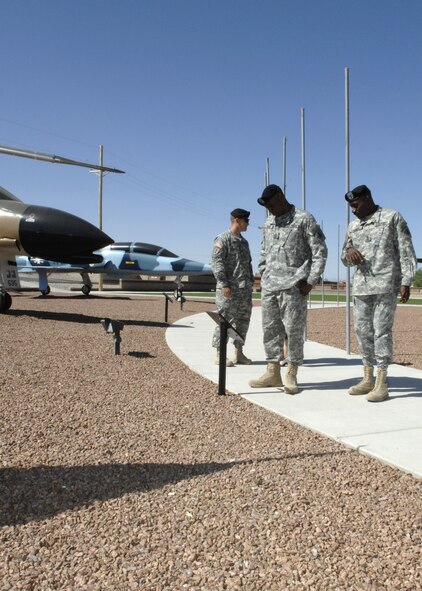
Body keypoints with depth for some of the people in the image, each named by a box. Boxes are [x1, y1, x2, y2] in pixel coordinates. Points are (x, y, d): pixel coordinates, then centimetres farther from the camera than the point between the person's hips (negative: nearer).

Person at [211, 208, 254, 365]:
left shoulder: (244, 242, 19)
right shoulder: (223, 239, -6)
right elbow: (217, 263, -14)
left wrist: (251, 283, 16)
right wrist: (224, 284, -20)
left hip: (245, 289, 8)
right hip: (229, 289, -8)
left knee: (243, 320, 10)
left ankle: (239, 353, 19)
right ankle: (219, 355, 3)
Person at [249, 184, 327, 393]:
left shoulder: (304, 219, -3)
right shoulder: (269, 222, 16)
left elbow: (320, 251, -6)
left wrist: (311, 281, -11)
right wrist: (262, 275, 14)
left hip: (293, 286, -6)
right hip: (269, 285, 6)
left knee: (294, 330, -3)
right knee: (270, 328, 6)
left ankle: (291, 375, 8)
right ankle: (273, 372, 14)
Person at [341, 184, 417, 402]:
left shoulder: (392, 217, 2)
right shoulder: (353, 226, 16)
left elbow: (406, 252, -2)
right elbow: (345, 260, 18)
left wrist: (406, 282, -10)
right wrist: (348, 252, -6)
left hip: (386, 285, -6)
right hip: (361, 287, 6)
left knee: (382, 331, -7)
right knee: (362, 331, 6)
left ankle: (381, 383, -2)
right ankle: (368, 379, 17)